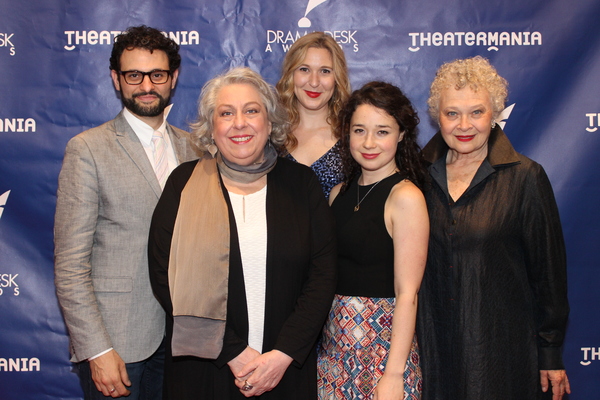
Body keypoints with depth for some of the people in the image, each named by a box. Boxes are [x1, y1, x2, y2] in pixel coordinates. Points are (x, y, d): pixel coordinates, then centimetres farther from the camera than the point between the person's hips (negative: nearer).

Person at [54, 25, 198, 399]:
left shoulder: (191, 148, 7)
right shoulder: (88, 149, -8)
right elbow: (70, 265, -11)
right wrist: (97, 350, -14)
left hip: (180, 336, 5)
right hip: (116, 341, -4)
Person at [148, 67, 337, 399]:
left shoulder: (300, 182, 1)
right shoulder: (184, 183, -2)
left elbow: (322, 275, -3)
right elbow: (165, 277, -7)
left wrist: (285, 354, -12)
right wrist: (232, 351, -13)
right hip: (203, 368, 0)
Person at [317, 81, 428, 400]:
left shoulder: (405, 197, -12)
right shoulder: (340, 192, 6)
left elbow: (407, 293, -15)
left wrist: (393, 374, -17)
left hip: (382, 341, -5)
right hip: (334, 339, 5)